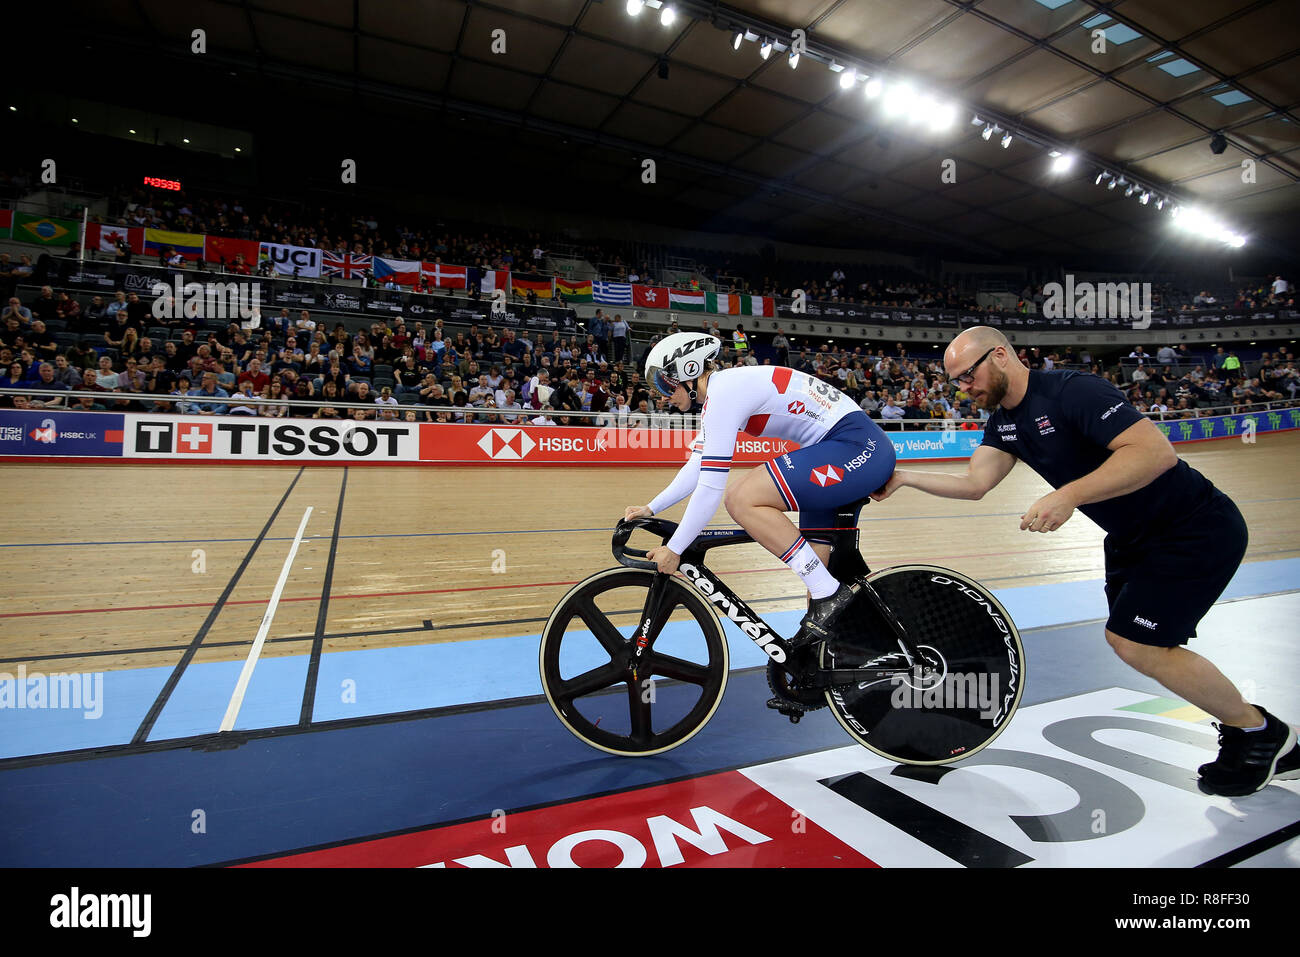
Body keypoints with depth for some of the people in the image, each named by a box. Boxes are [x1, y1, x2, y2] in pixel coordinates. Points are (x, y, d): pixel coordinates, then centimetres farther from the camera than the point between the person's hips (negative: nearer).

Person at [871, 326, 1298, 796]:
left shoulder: (1072, 390, -25)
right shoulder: (1004, 421, 2)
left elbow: (1157, 452, -34)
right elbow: (973, 483, -4)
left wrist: (1068, 496, -40)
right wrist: (904, 477, -10)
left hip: (1195, 528, -9)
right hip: (1133, 536, 10)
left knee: (1138, 645, -11)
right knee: (1125, 637, 14)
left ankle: (1261, 732, 16)